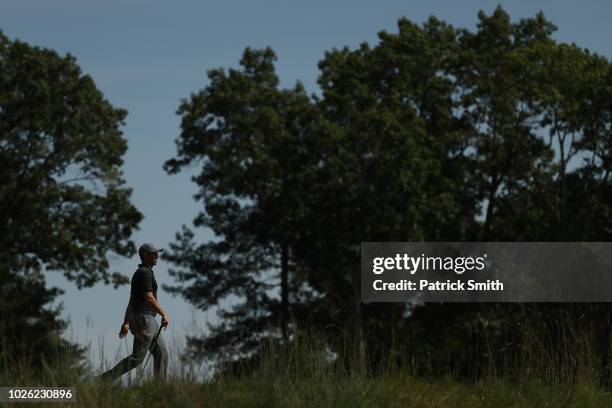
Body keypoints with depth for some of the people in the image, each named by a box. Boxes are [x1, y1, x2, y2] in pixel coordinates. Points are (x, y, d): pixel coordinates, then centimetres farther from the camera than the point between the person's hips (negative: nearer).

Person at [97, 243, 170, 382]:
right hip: (144, 319, -10)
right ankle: (105, 378, -14)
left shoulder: (139, 273, 20)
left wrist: (126, 323, 18)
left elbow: (131, 301, 19)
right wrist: (164, 314, -19)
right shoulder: (145, 273, -11)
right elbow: (148, 297, -22)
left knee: (161, 352, 9)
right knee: (137, 357, -11)